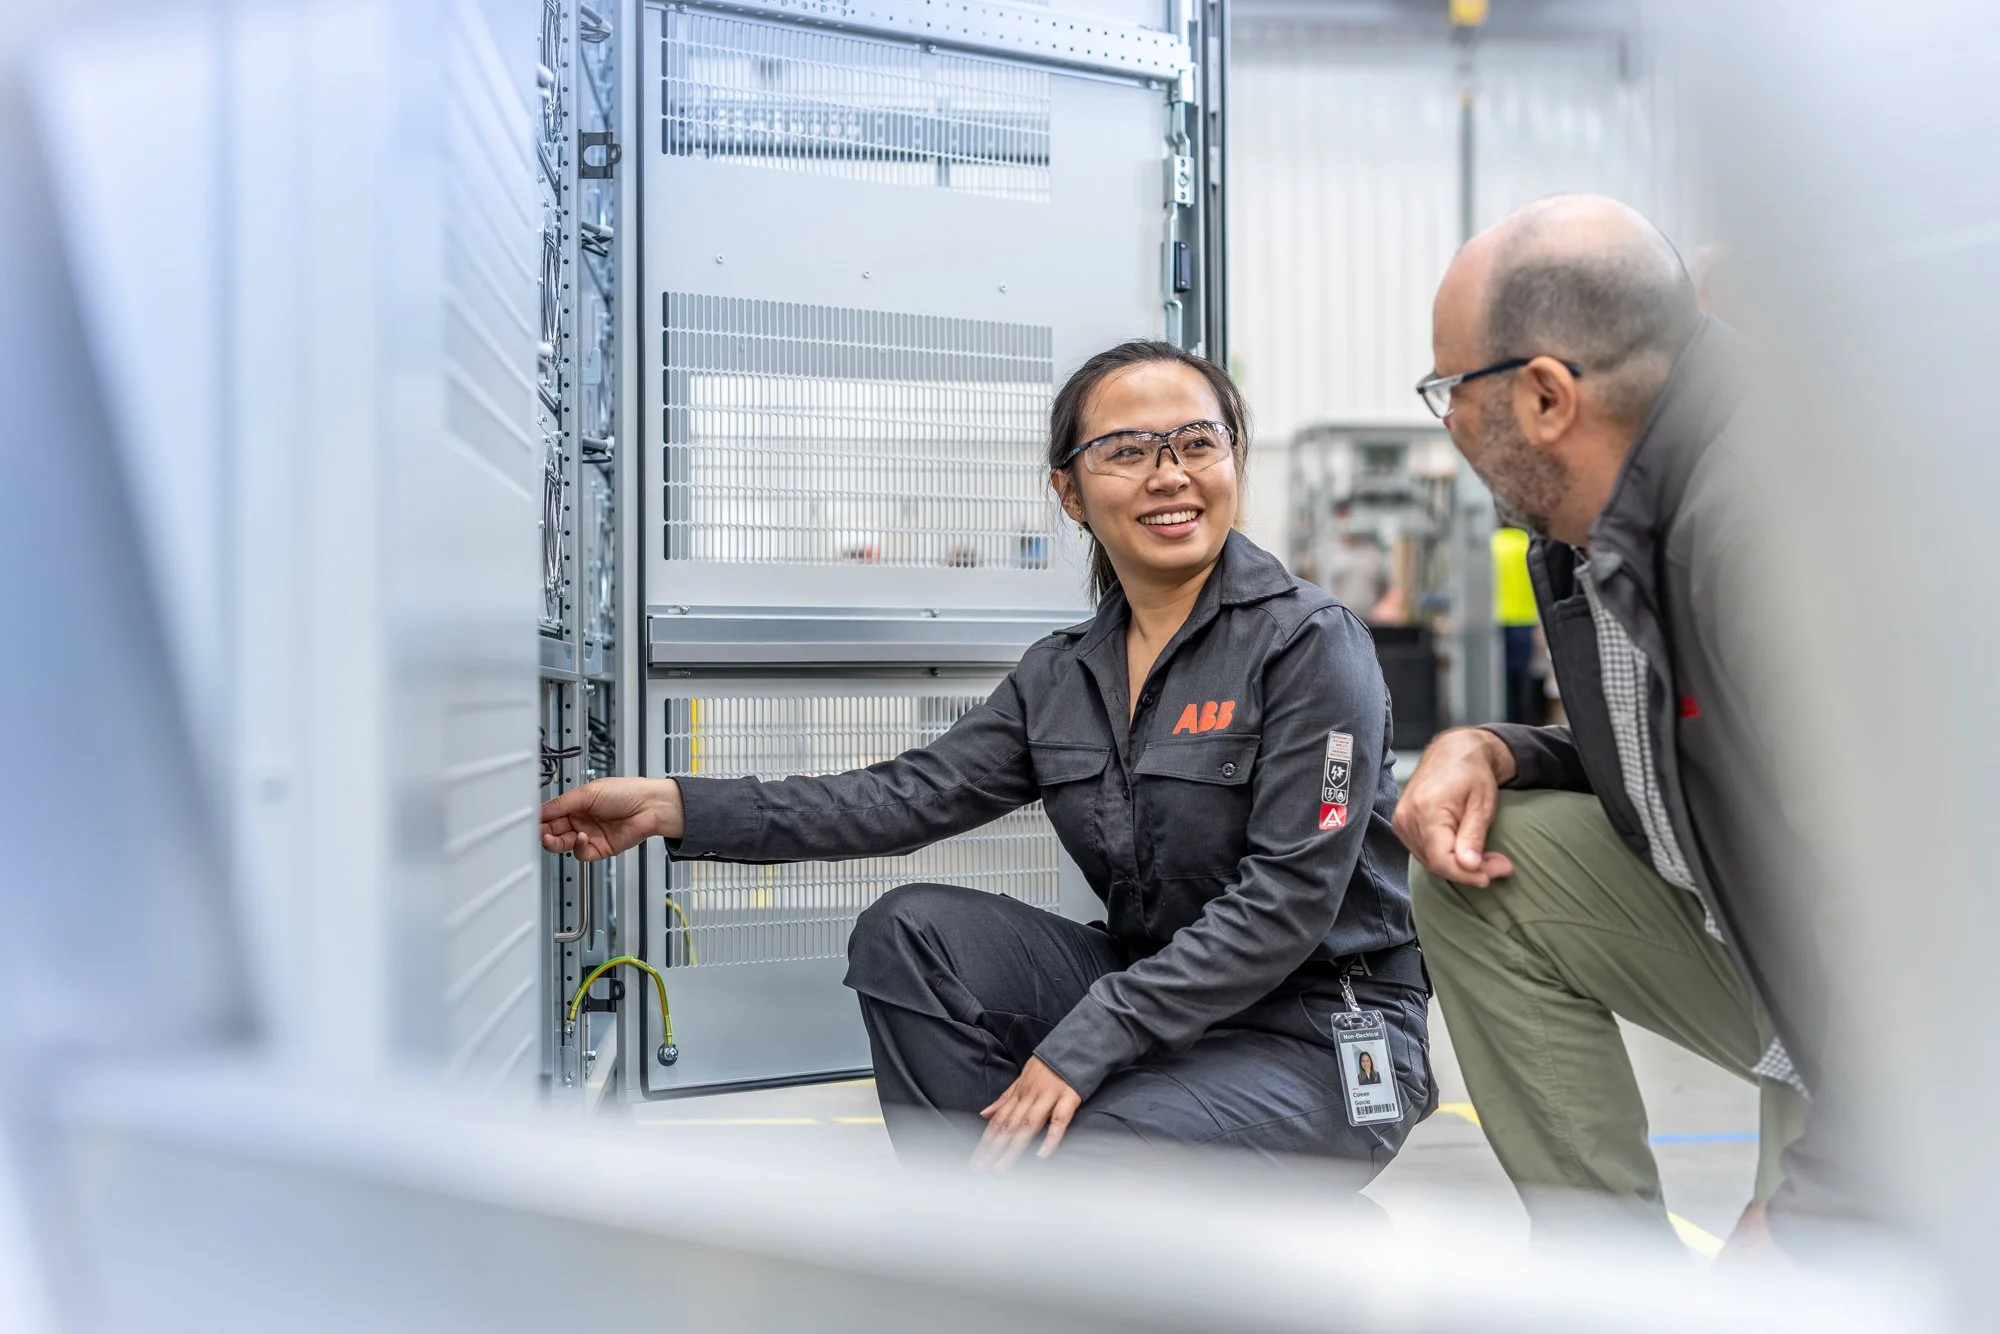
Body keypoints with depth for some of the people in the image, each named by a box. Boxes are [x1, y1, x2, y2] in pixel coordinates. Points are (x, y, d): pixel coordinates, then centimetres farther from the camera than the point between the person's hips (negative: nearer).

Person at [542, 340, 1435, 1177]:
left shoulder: (1310, 643, -13)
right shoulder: (1062, 676, 6)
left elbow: (1287, 899, -20)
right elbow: (914, 796, -1)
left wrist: (1086, 1044, -24)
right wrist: (672, 806, -8)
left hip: (1321, 1038, -6)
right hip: (1160, 1005, 6)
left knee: (1077, 1161, -31)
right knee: (910, 931, -12)